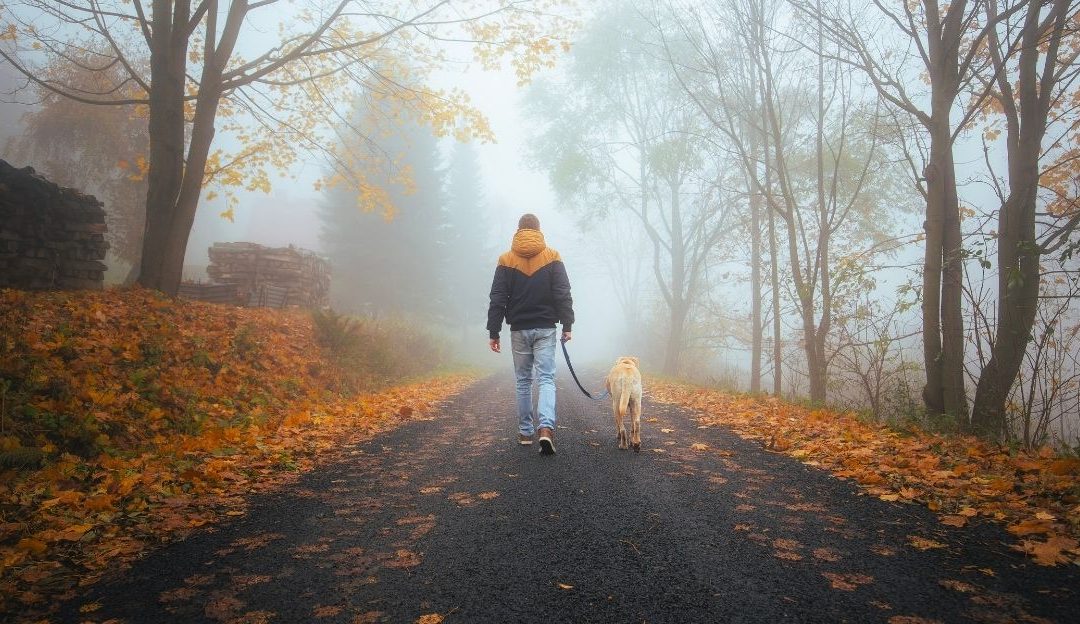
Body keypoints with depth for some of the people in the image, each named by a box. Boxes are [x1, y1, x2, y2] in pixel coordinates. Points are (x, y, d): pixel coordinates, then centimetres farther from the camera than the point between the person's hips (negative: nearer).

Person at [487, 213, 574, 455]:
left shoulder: (506, 260, 2)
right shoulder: (552, 258, 0)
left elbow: (497, 300, 0)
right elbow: (563, 295, -5)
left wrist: (493, 332, 3)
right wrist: (567, 325, -2)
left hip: (519, 330, 1)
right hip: (545, 329, -1)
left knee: (523, 381, 12)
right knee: (546, 379, -3)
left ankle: (525, 432, 16)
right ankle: (546, 427, -22)